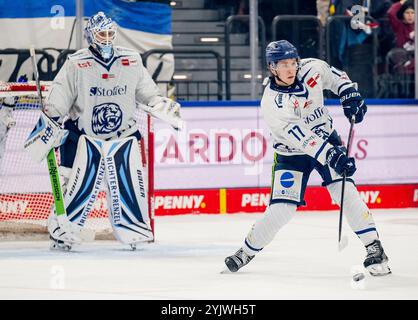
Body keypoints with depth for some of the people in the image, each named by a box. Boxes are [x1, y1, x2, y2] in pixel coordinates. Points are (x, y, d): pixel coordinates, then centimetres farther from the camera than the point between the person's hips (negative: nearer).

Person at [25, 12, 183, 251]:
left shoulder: (132, 61, 0)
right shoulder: (76, 65, -10)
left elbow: (148, 93, 9)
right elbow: (58, 101, -9)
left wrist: (165, 108, -3)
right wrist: (49, 122, -18)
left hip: (124, 137, 3)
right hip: (85, 137, -3)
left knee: (129, 185, -1)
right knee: (81, 186, -9)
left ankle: (134, 232, 12)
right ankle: (61, 232, 1)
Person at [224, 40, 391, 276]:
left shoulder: (312, 68, -15)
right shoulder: (272, 104, -27)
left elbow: (334, 76, 10)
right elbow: (300, 137, -33)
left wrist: (350, 94, -5)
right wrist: (332, 156, -40)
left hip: (326, 138, 3)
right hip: (292, 153, -3)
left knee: (344, 191, -16)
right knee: (281, 210, -10)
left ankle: (374, 248, -13)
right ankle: (248, 250, 13)